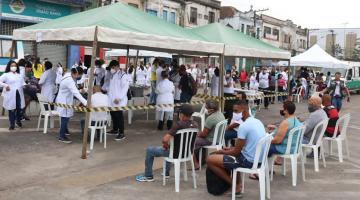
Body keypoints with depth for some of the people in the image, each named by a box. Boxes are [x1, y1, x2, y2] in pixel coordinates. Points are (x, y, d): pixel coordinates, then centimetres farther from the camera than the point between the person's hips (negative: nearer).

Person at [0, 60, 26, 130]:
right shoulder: (6, 75, 4)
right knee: (12, 110, -2)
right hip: (11, 95, -4)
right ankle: (12, 124, 8)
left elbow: (23, 83, 15)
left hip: (19, 94, 4)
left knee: (19, 108, 7)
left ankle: (18, 121, 30)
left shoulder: (19, 75, 18)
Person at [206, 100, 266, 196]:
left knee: (210, 159, -6)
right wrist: (231, 148, 16)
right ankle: (237, 184, 21)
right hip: (258, 158, 9)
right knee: (227, 154, 33)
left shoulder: (244, 126, -20)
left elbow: (236, 152, -15)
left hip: (248, 161, -9)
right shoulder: (257, 122, 8)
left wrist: (222, 151, 3)